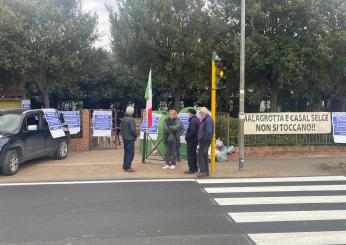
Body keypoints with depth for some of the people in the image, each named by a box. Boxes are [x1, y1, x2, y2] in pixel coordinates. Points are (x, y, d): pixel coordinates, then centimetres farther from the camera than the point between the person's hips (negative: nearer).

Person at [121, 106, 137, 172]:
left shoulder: (123, 119, 9)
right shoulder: (131, 119, -17)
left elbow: (121, 127, 15)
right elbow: (133, 129, -21)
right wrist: (135, 135, -6)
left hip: (124, 138, 9)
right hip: (130, 138, -9)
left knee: (126, 152, 17)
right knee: (130, 153, -3)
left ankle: (125, 166, 23)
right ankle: (127, 167, -2)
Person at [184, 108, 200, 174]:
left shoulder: (193, 121, -19)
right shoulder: (197, 119, 13)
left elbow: (192, 131, -24)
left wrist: (187, 137, -14)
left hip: (192, 140, -10)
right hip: (196, 139, 10)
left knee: (190, 154, -5)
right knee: (194, 154, 18)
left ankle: (192, 169, -3)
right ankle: (195, 168, 25)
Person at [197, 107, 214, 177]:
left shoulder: (208, 120, -15)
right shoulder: (204, 119, 16)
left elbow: (208, 131, -24)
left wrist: (202, 140, -21)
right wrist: (200, 140, 15)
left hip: (205, 141, -10)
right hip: (203, 140, 10)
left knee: (200, 155, -9)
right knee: (204, 155, 13)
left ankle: (203, 171, -6)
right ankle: (206, 171, 20)